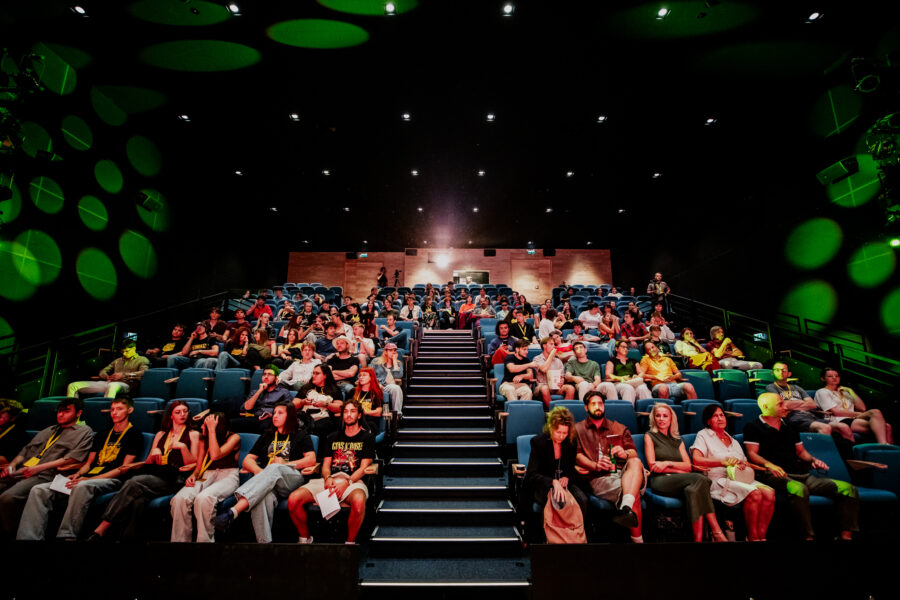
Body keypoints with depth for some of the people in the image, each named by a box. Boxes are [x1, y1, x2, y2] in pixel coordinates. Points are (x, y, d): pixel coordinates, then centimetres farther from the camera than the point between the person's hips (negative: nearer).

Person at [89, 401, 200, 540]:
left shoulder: (193, 435, 12)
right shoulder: (161, 434, 26)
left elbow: (193, 465, 3)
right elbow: (148, 463, 26)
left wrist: (183, 447, -12)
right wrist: (154, 453, 3)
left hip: (174, 479, -4)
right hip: (153, 475, 4)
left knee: (134, 482, -30)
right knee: (137, 501, -33)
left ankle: (101, 529, -29)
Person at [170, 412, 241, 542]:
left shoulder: (234, 437, 2)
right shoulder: (204, 439, 21)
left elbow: (215, 455, -13)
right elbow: (199, 465, 20)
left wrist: (212, 430, -9)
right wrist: (193, 475, -4)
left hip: (227, 475, -5)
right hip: (205, 476, 5)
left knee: (203, 498, -36)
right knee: (180, 499, -27)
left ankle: (205, 540, -23)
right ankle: (180, 540, -17)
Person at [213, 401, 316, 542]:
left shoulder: (300, 434, 19)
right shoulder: (267, 436, 30)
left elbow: (311, 459, 7)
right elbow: (247, 460, 20)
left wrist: (286, 464, -4)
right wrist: (258, 471, -3)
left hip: (292, 479, -2)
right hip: (267, 482, 2)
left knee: (274, 469, -38)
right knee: (265, 497, -37)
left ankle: (233, 512, -50)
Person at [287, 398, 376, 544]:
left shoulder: (367, 437, 11)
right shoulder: (333, 437, 23)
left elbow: (363, 468, 1)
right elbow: (325, 465, 17)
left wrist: (346, 482, -15)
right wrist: (328, 479, -6)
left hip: (354, 480, -4)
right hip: (330, 479, 4)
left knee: (359, 501, -39)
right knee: (293, 500, -19)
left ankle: (350, 542, -13)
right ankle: (305, 539, 6)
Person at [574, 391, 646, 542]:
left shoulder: (619, 428, 29)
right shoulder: (578, 429, 19)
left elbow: (634, 453, 15)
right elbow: (577, 456, 4)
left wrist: (625, 453, -13)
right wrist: (596, 465, -18)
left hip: (625, 473, 3)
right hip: (598, 478, -3)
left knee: (636, 462, -36)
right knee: (634, 492, -34)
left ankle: (626, 509, -56)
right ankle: (637, 539, -33)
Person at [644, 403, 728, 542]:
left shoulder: (677, 440, 25)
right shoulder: (650, 436, 11)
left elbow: (688, 466, 13)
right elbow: (652, 465, 1)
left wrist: (668, 463, -5)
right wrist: (679, 471, -1)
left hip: (679, 481, 4)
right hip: (660, 481, -4)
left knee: (693, 489, -32)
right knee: (700, 479, -29)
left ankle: (698, 538, -35)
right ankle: (717, 532, -30)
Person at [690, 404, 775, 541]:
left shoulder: (733, 441, 27)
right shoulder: (704, 435, 7)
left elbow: (746, 463, 22)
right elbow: (696, 460, -7)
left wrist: (744, 464, -2)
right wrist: (723, 461, -13)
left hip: (741, 479, 6)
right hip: (719, 480, -6)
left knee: (769, 493, -22)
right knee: (755, 494, -29)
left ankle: (761, 536, -16)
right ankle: (752, 538, -17)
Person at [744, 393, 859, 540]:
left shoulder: (790, 427, 26)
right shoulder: (753, 427, 3)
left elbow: (801, 451, 29)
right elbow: (752, 454, -5)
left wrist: (813, 460, 8)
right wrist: (769, 464, -22)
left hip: (801, 474, 7)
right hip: (775, 476, -7)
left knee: (848, 488, -8)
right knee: (799, 489, -39)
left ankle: (846, 535, -9)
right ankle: (809, 536, -32)